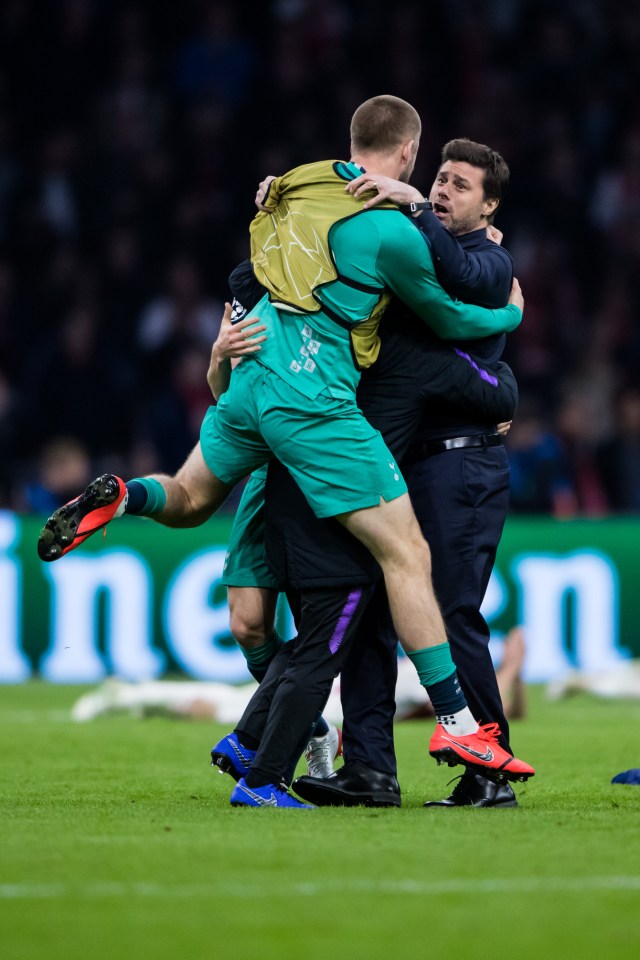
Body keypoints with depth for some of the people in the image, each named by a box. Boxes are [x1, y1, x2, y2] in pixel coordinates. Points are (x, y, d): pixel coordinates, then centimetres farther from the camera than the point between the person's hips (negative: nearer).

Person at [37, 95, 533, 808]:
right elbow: (446, 320, 3)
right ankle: (455, 722, -6)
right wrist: (510, 313, 24)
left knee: (186, 501, 30)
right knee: (407, 554, -4)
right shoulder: (389, 230, -10)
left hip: (249, 383, 7)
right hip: (313, 405, -7)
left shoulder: (297, 190, 11)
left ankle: (122, 497, -4)